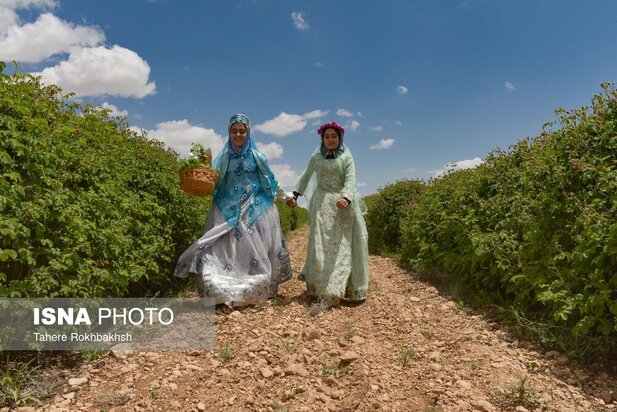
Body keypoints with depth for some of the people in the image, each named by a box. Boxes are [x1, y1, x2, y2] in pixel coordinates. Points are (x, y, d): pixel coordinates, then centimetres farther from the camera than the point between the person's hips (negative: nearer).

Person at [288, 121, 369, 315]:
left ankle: (328, 296, -3)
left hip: (341, 206, -1)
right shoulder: (316, 157, 11)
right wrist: (295, 194, 20)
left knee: (339, 247, -6)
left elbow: (350, 180, -7)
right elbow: (305, 176, 23)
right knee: (321, 246, -6)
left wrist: (347, 198, -25)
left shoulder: (347, 157, 5)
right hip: (321, 204, 1)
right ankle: (320, 288, -5)